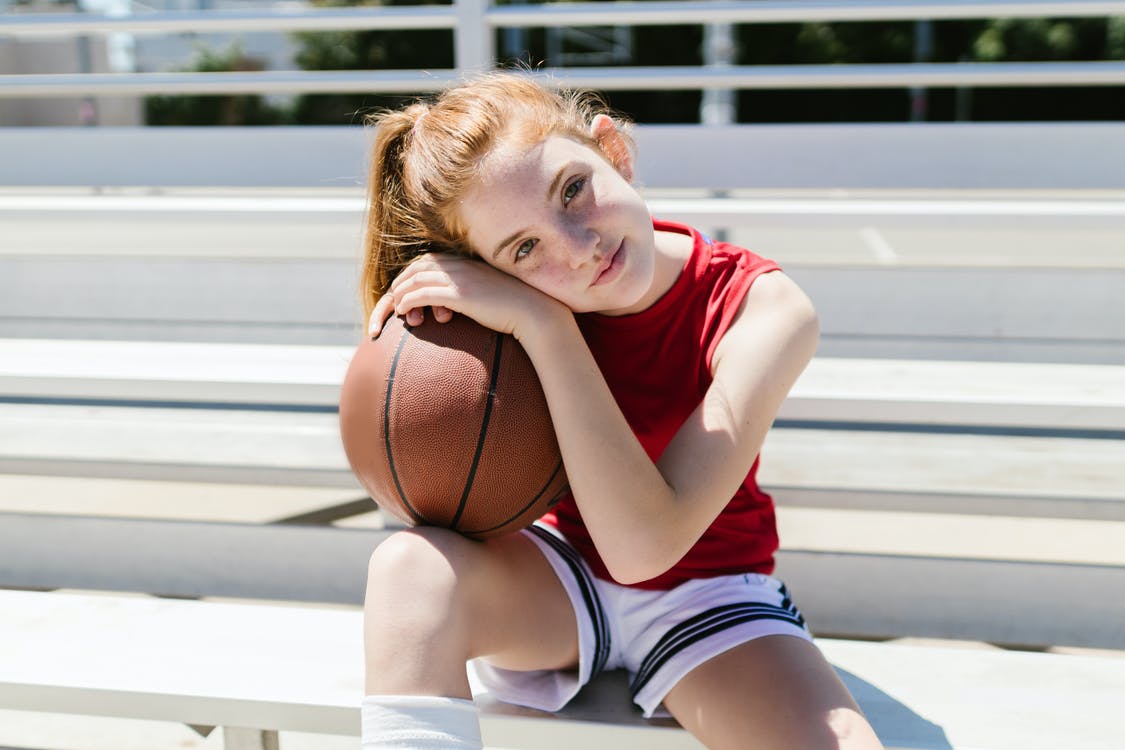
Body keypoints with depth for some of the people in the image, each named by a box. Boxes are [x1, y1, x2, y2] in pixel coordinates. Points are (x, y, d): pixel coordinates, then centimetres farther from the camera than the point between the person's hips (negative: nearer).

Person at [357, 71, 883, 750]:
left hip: (704, 597, -1)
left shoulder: (763, 308, -23)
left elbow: (643, 546, -33)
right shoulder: (515, 307, -14)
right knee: (410, 563, -30)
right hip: (555, 583, 2)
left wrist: (542, 325, -36)